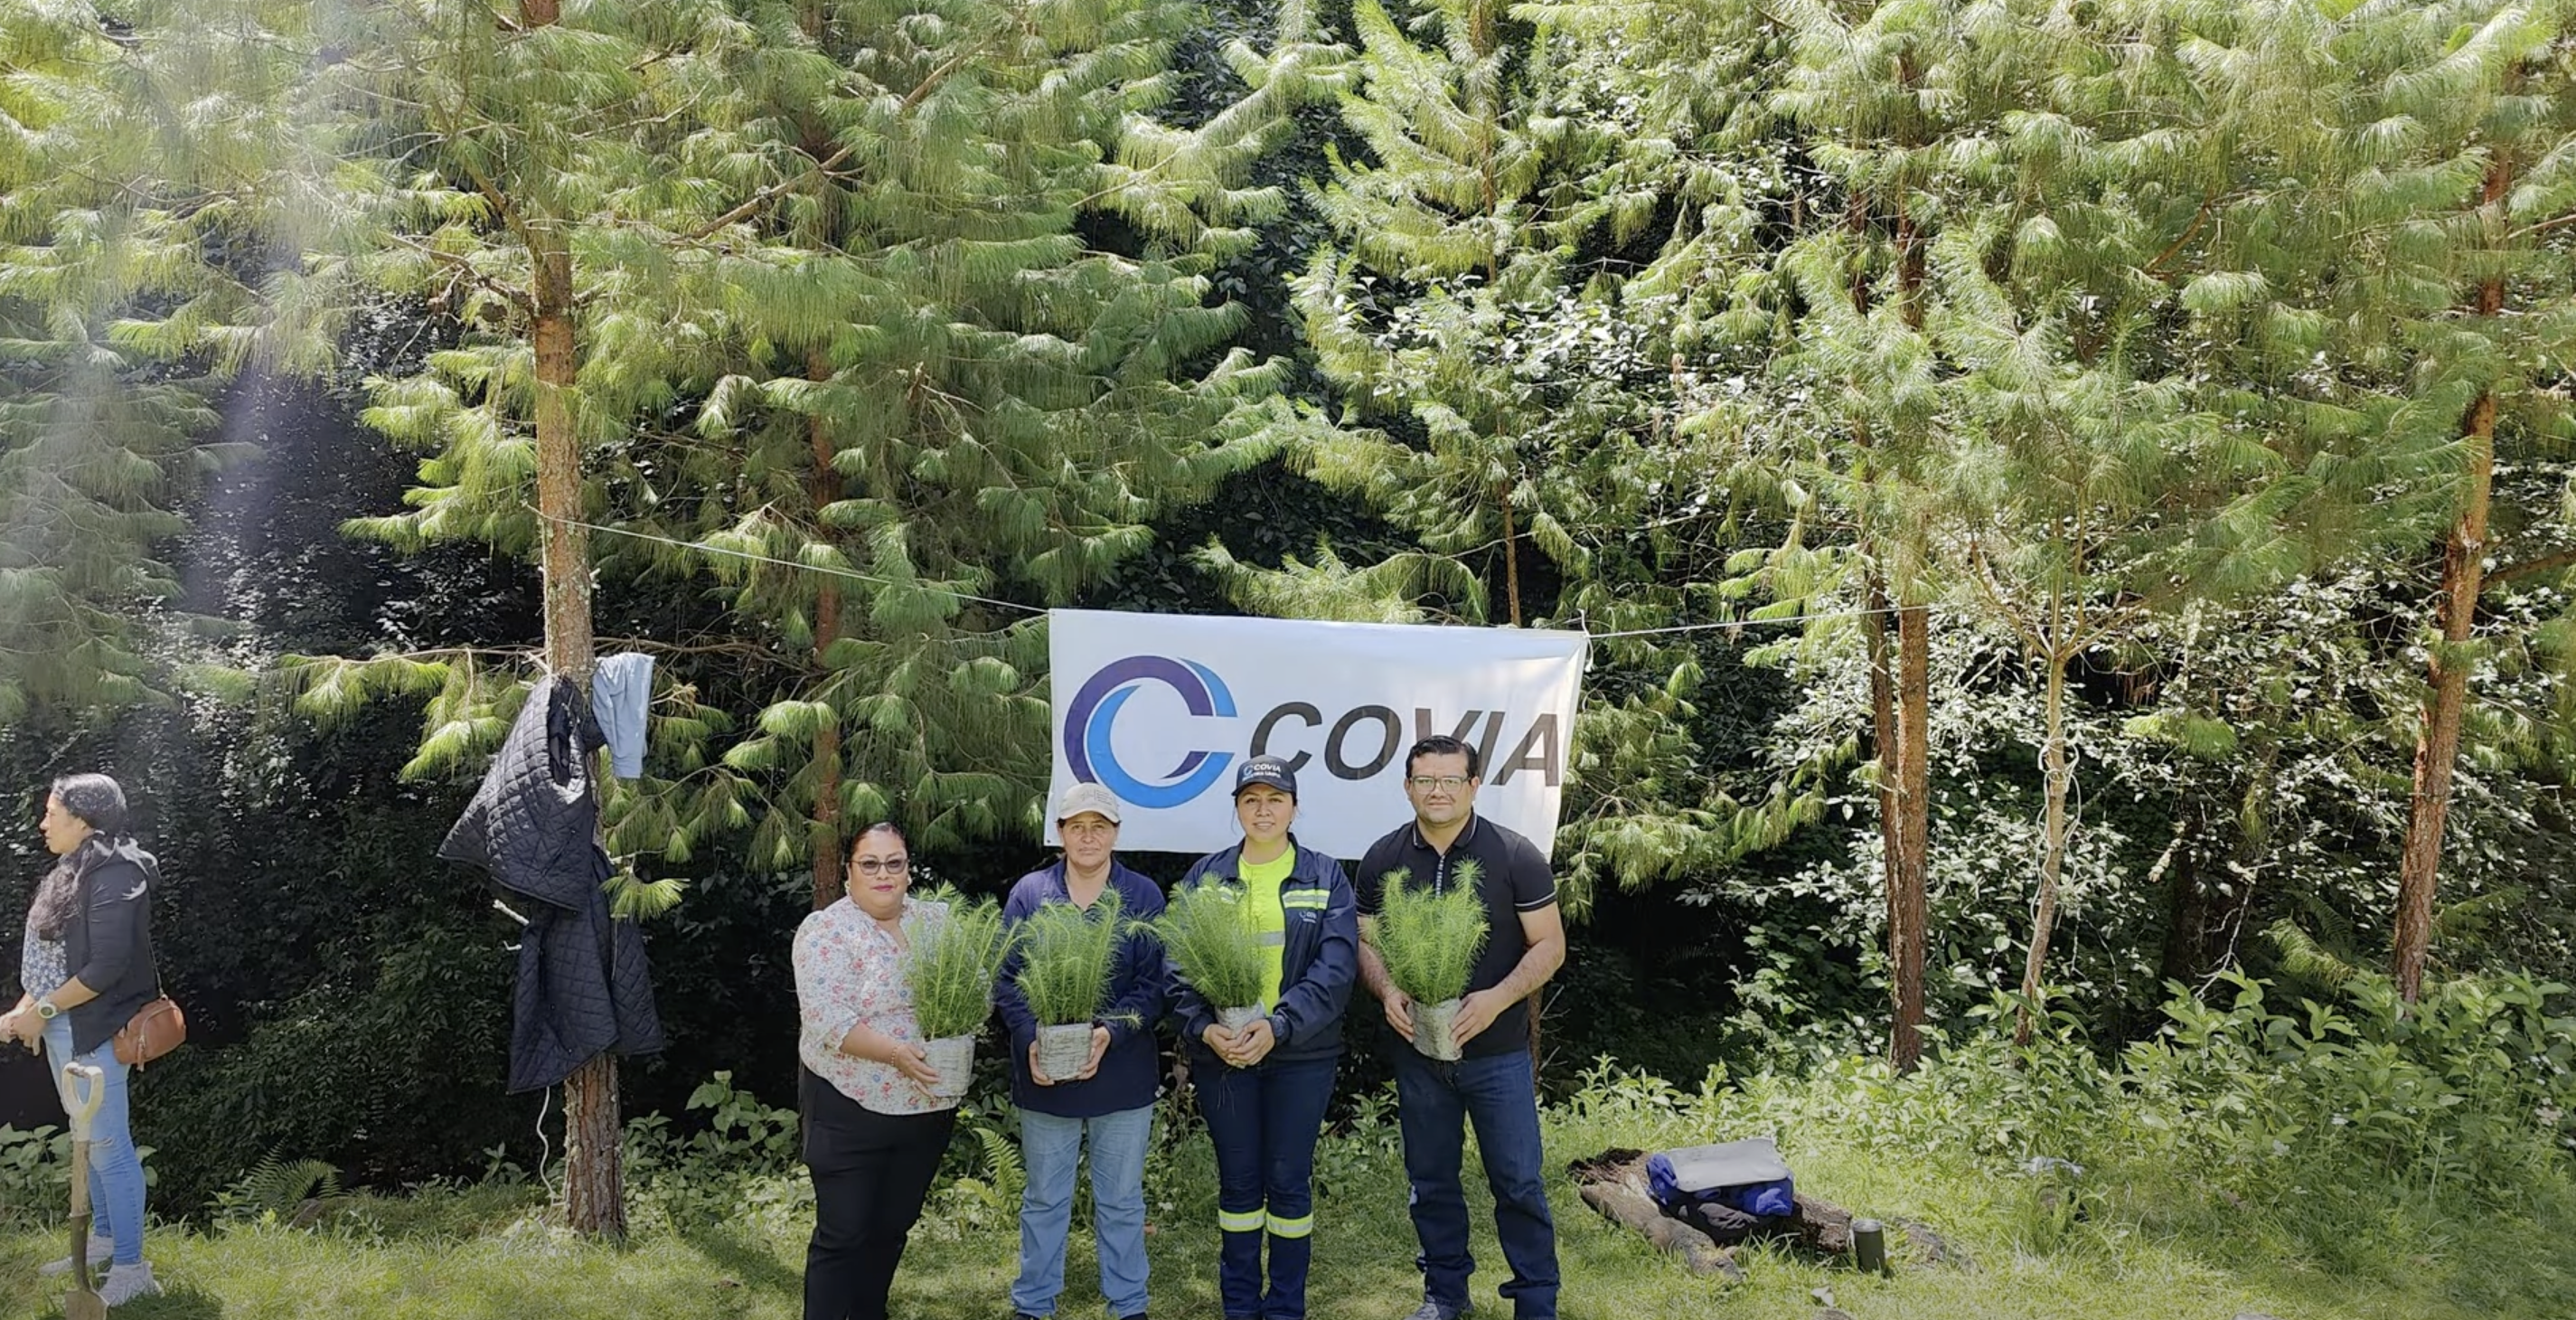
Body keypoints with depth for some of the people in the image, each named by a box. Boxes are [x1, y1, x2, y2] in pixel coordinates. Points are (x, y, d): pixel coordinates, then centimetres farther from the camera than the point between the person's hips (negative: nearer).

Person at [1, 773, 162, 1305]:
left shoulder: (114, 873, -17)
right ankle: (103, 1239, 31)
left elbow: (107, 965, -22)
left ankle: (130, 1268, 1)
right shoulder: (73, 872, 11)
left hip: (93, 1029, -9)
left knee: (109, 1145, -4)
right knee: (90, 1140, 18)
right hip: (62, 1027, 9)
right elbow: (51, 957, 16)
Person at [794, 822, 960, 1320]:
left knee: (894, 1225, 16)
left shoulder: (938, 920, 6)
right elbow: (826, 1019, -19)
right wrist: (896, 1053, -29)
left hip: (930, 1106, 5)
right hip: (851, 1108, -5)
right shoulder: (825, 931, -10)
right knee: (843, 1233, 1)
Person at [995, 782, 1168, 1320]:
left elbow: (1154, 984, -4)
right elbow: (1007, 978, -2)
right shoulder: (1030, 893, 0)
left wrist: (1111, 1032, -19)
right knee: (1044, 1199, 12)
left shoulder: (1143, 897, -1)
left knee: (1121, 1200, 11)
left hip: (1121, 1071, 0)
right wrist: (1032, 1040, -17)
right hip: (1044, 1071, 0)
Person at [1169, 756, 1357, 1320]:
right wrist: (1203, 1028, -18)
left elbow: (1337, 966, -11)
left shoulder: (1325, 878, 0)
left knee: (1290, 1183, 6)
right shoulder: (1205, 877, 4)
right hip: (1221, 1054, 1)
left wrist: (1278, 1027, -22)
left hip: (1302, 1055, -1)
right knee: (1238, 1183, 10)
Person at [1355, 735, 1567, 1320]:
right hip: (1417, 1049, 3)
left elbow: (1549, 945, -7)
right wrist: (1387, 991, -13)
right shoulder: (1383, 859, -1)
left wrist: (1497, 998, -22)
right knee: (1431, 1180, 14)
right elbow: (1366, 941, 8)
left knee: (1519, 1183, 2)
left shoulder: (1515, 856, -10)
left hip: (1498, 1052, -3)